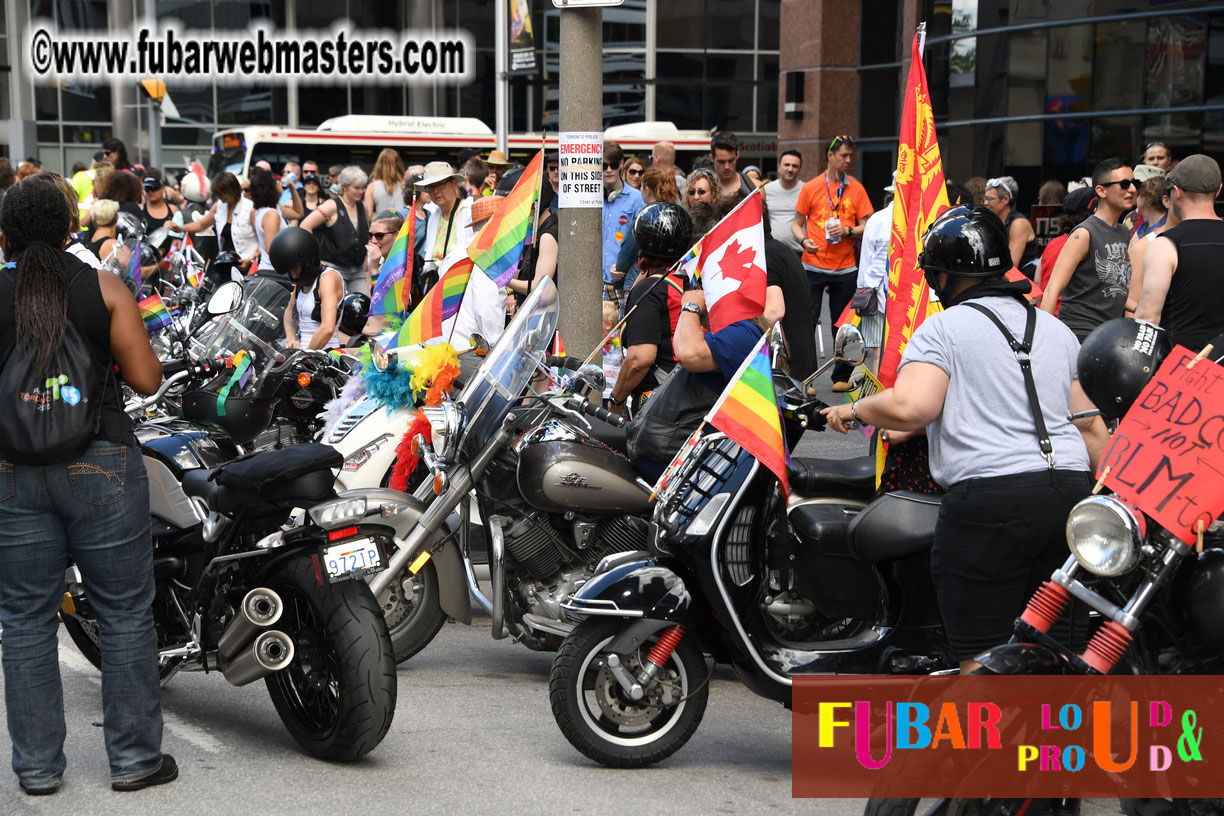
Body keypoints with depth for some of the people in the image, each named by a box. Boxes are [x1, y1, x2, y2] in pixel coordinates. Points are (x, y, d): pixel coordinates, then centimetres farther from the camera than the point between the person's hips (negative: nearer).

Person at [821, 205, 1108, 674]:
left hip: (988, 498, -6)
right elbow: (1091, 426, 20)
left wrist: (853, 409, 2)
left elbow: (909, 407, -15)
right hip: (1070, 493, 7)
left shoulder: (944, 327, 2)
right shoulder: (1057, 330, 21)